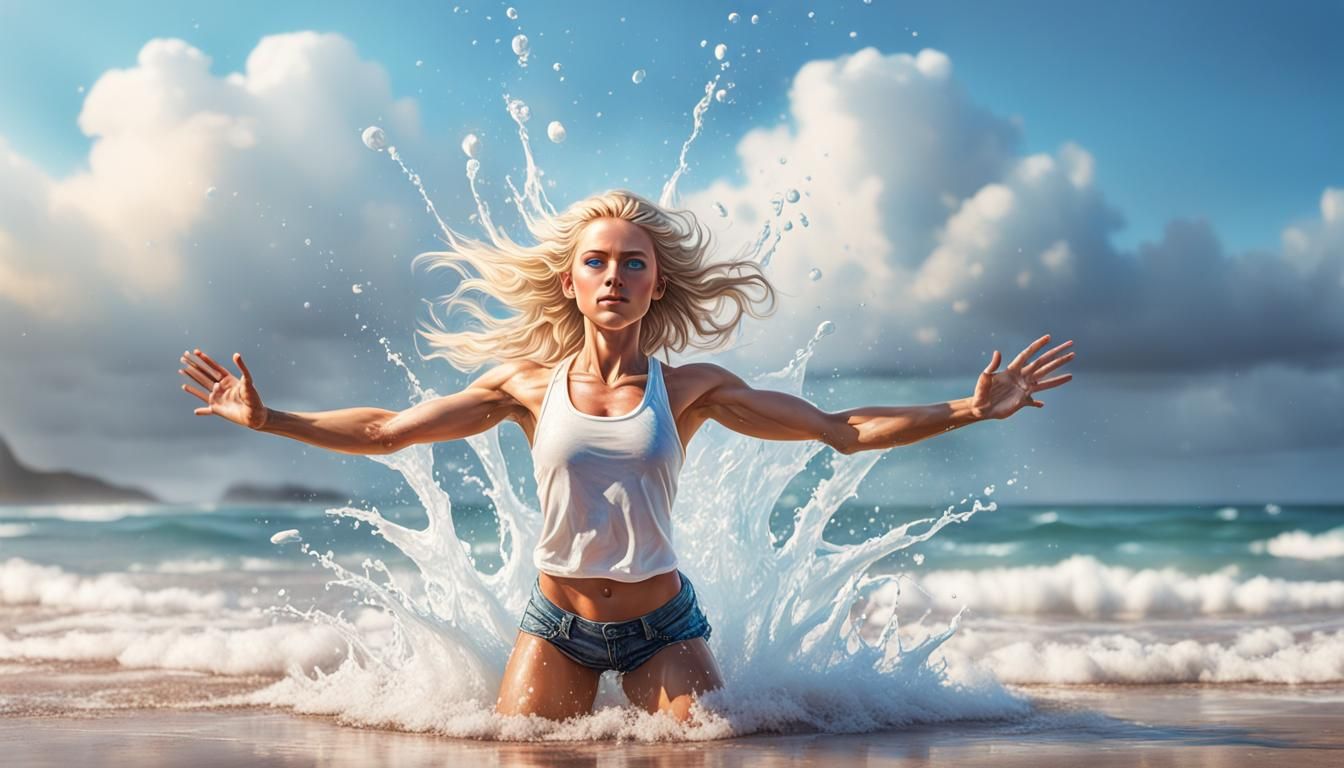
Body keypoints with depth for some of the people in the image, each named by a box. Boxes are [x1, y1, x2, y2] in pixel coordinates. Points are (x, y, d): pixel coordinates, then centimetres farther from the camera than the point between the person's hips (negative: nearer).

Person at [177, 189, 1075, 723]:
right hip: (557, 626, 1)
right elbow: (385, 430, 4)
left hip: (663, 627, 0)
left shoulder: (692, 389, -5)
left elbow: (841, 429, -6)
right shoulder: (527, 387, -3)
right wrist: (269, 419, -2)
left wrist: (967, 410, -14)